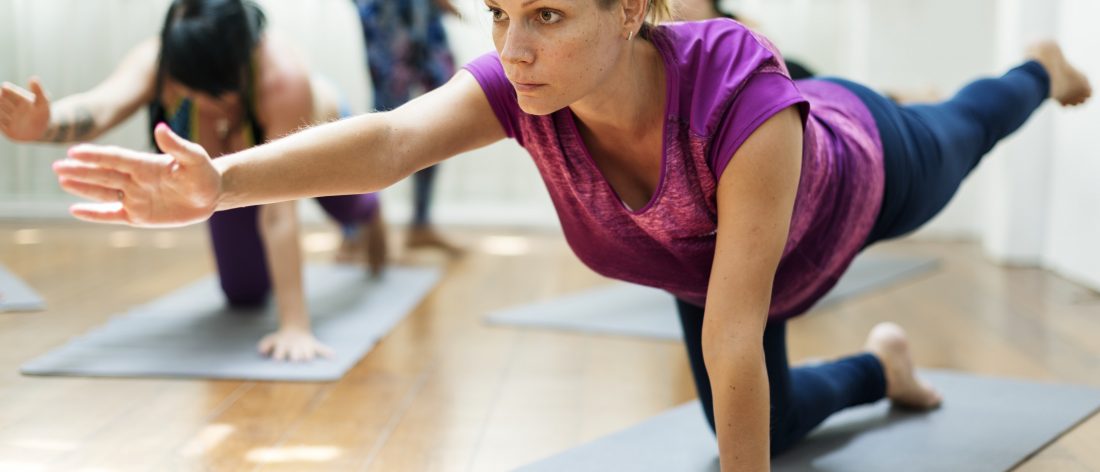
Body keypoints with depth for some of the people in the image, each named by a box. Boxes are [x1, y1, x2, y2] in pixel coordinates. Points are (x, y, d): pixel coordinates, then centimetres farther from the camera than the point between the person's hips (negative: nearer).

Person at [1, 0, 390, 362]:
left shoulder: (281, 76, -49)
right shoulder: (156, 64, -41)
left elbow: (279, 209, -50)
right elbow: (100, 107, -62)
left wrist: (295, 325, -53)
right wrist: (45, 124, -84)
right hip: (234, 167, 2)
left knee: (349, 211, 30)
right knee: (245, 295, 9)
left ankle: (371, 215, 68)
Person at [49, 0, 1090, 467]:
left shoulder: (739, 100, -52)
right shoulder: (522, 90, -40)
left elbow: (733, 339, -50)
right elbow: (390, 138, -59)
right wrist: (221, 182, -76)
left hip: (857, 174, -3)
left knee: (955, 142, 33)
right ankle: (878, 367, 50)